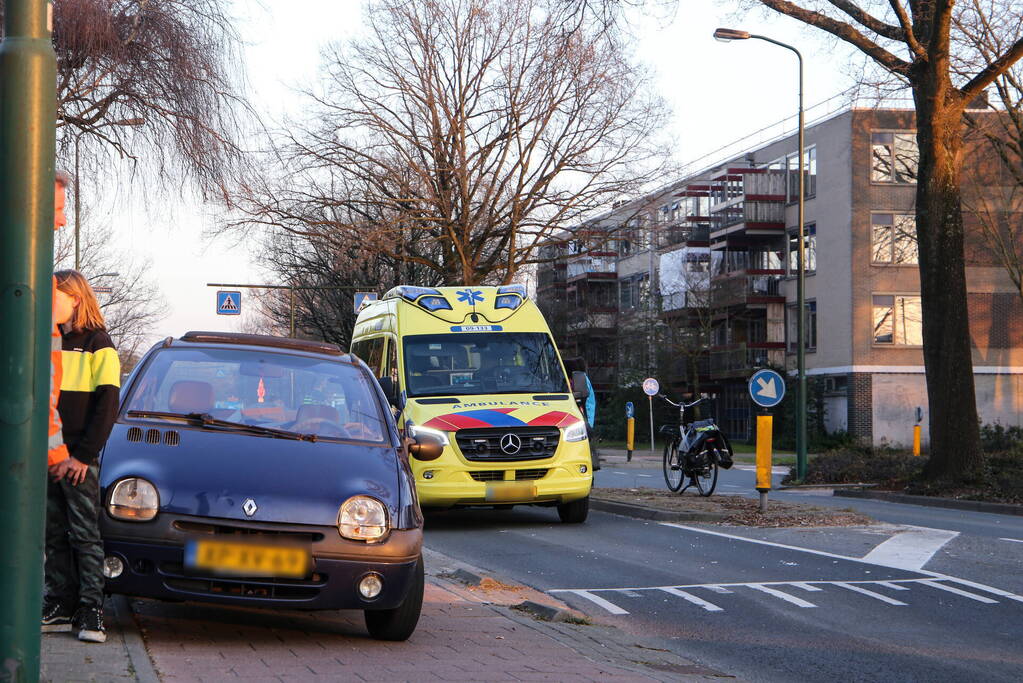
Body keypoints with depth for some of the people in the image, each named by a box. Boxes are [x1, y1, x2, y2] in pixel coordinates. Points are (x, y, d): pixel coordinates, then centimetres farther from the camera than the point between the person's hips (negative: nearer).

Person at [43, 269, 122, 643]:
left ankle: (91, 612, -4)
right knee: (55, 535, 7)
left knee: (84, 535, -5)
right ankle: (61, 609, 11)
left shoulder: (98, 344, -3)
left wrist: (83, 454, -14)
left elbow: (107, 404, -8)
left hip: (80, 459, -6)